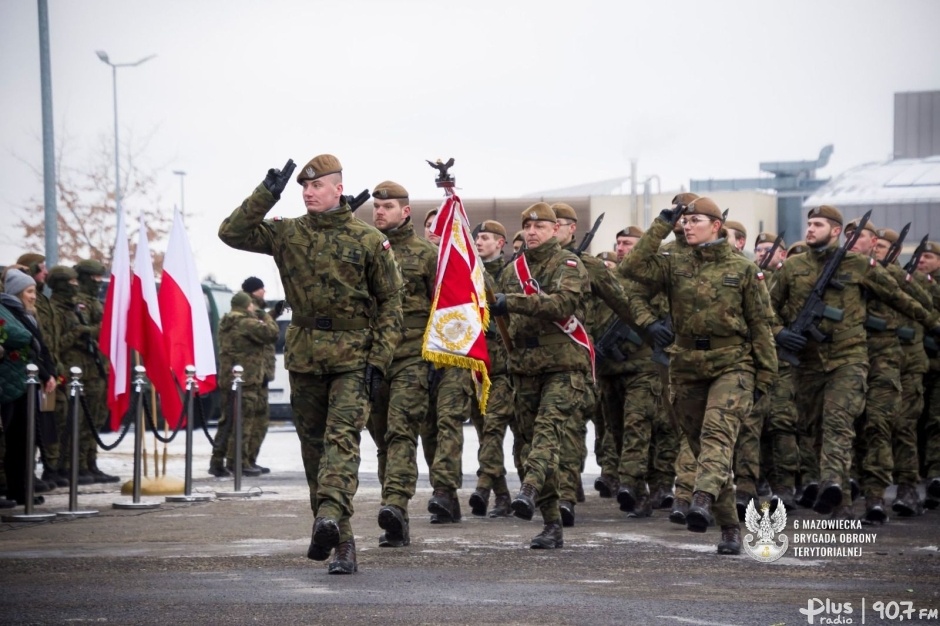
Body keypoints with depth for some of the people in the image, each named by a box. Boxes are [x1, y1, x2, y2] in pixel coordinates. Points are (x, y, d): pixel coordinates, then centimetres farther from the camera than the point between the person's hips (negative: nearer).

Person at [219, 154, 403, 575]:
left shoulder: (368, 241, -3)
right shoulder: (287, 233, 5)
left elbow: (391, 303, -1)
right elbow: (232, 233, -4)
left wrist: (378, 360, -9)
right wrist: (266, 195, -13)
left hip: (353, 357, -4)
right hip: (304, 354, 4)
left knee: (341, 437, -20)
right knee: (313, 445, 7)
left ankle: (330, 516, -38)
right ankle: (341, 541, 14)